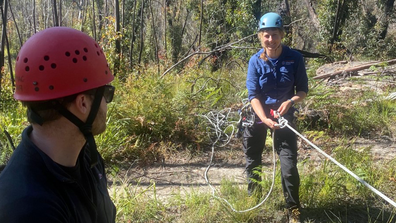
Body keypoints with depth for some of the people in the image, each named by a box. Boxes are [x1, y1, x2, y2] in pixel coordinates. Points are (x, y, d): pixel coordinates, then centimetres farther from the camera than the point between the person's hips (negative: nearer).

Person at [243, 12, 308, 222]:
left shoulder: (294, 58, -13)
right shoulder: (255, 61, -12)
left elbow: (303, 89, -6)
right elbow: (253, 95, -16)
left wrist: (291, 101, -28)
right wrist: (265, 119, -30)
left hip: (284, 116, -1)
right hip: (257, 116, 1)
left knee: (289, 165, -6)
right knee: (252, 161, 14)